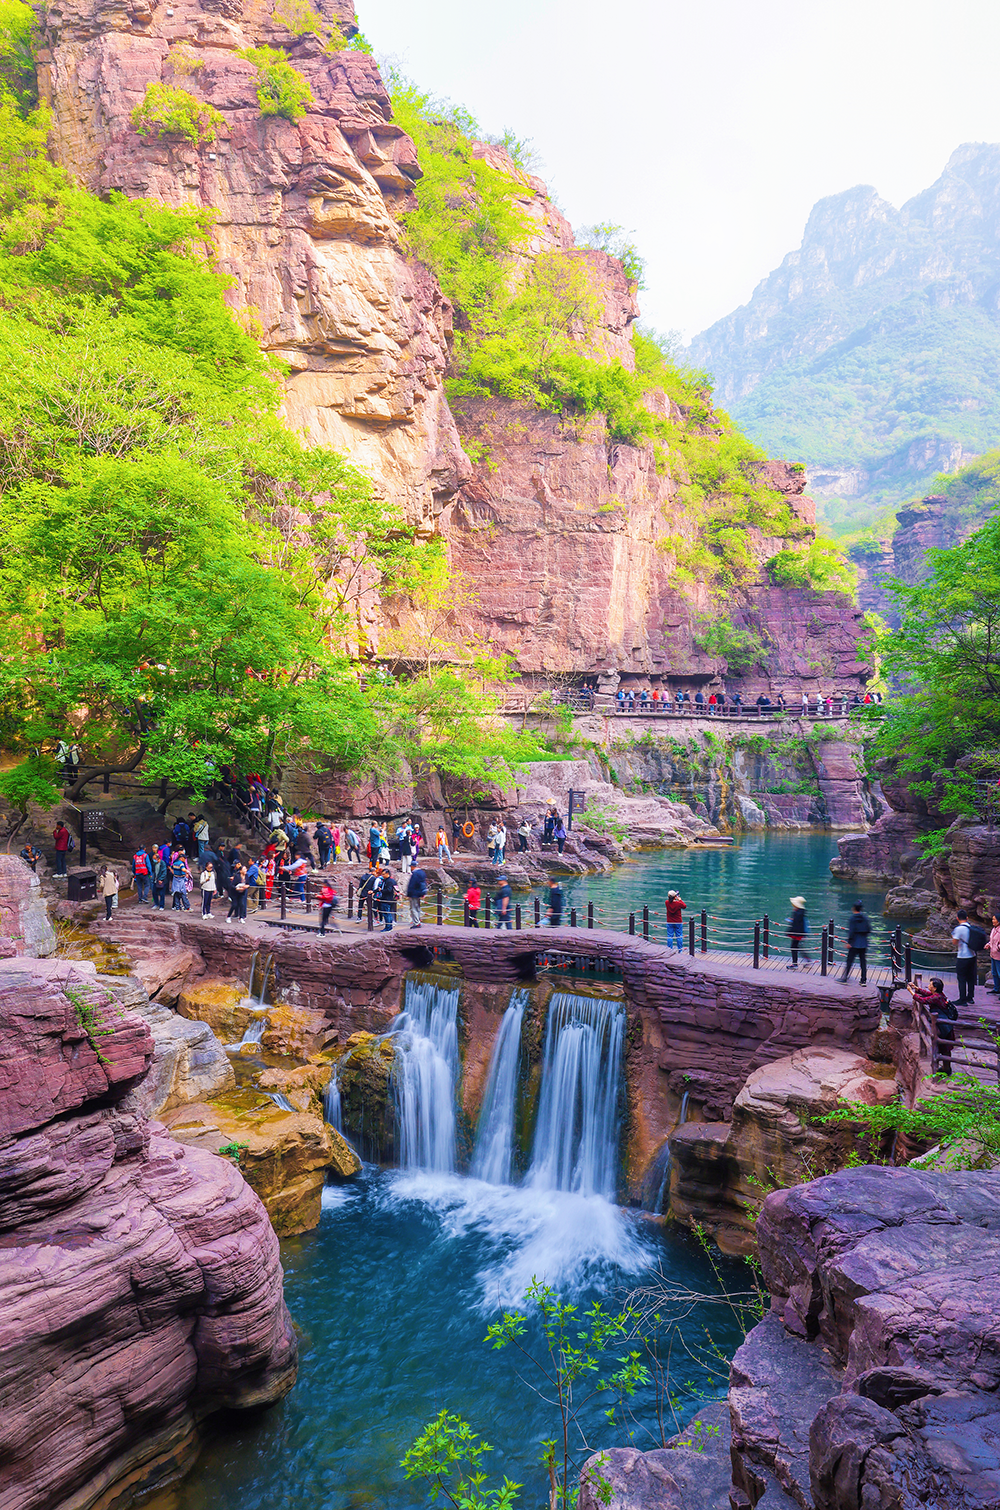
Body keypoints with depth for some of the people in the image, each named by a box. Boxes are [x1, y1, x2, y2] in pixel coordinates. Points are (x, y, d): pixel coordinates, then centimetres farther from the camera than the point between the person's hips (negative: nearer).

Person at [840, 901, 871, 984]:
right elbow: (869, 929, 5)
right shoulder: (865, 917, 4)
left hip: (854, 944, -4)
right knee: (863, 961, 9)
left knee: (850, 961, 1)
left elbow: (851, 931, -14)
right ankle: (864, 980, 11)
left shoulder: (852, 918, -10)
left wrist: (849, 942, -11)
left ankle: (844, 978, 3)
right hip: (863, 944, 4)